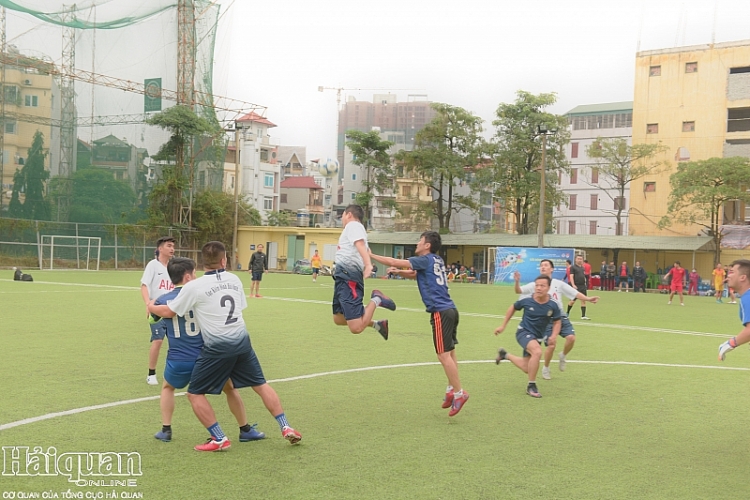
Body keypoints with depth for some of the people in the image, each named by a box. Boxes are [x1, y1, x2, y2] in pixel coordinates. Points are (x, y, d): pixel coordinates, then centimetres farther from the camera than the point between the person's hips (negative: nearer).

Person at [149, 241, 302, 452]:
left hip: (217, 347, -5)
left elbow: (169, 312, 0)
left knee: (194, 394, 9)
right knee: (261, 385, 19)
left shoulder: (194, 287, -8)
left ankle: (219, 439, 7)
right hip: (241, 340, 5)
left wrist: (151, 307, 21)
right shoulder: (234, 280, 5)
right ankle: (286, 428, 19)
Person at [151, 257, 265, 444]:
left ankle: (165, 430, 26)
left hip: (178, 362, 1)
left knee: (167, 387, 33)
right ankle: (246, 430, 26)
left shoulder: (163, 300, -2)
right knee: (230, 388, 21)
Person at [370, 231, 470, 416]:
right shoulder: (436, 261, 18)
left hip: (440, 312, -9)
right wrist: (399, 272, 12)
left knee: (444, 355, -8)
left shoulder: (426, 260, -7)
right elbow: (415, 274, 30)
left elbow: (395, 262, -6)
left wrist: (370, 256, 2)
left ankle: (459, 392, -6)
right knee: (449, 353, 11)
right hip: (450, 309, 9)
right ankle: (452, 389, 14)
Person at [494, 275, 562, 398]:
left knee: (526, 368, 12)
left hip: (537, 337, 4)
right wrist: (503, 326, 7)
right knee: (537, 351, -34)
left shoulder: (553, 306, -14)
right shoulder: (526, 301, -16)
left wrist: (554, 335, -17)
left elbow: (557, 322, 2)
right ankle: (531, 386, -19)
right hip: (524, 332, -4)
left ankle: (505, 355, 41)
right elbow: (513, 308, 3)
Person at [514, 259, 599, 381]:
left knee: (571, 338, -18)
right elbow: (519, 291, -7)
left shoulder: (558, 284, 5)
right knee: (551, 345, -12)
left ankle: (563, 356, 15)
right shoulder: (534, 285, 2)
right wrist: (517, 282, -27)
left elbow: (575, 293, 3)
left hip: (561, 316, 2)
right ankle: (545, 369, 15)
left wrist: (588, 299, -12)